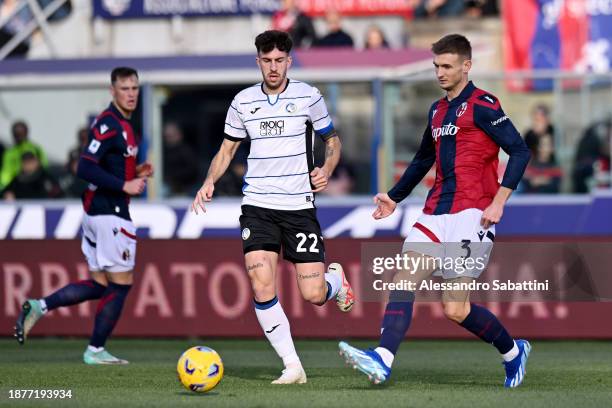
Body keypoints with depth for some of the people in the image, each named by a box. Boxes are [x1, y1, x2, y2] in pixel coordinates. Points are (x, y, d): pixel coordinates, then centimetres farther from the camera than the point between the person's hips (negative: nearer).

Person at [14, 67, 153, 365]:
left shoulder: (121, 124, 15)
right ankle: (95, 351, 7)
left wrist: (136, 173, 10)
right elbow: (85, 169, -23)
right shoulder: (108, 124, -16)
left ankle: (39, 307, 9)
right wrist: (125, 185, -22)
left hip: (96, 213, 10)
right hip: (110, 214, -10)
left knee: (99, 284, 12)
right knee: (121, 282, -1)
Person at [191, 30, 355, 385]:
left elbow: (332, 140, 11)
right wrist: (210, 182, -1)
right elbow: (227, 149, 17)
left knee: (313, 295, -7)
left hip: (299, 206, -2)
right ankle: (292, 367, -7)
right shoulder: (243, 102, 6)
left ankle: (336, 279, 32)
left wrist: (327, 170, -10)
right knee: (262, 286, -16)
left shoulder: (308, 96, 0)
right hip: (258, 206, 2)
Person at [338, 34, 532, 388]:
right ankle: (382, 362, -20)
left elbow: (520, 151, -12)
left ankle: (513, 352, 14)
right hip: (436, 213, 8)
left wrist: (499, 202, -19)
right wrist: (394, 197, 34)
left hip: (472, 215, -8)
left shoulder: (482, 106, -6)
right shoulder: (437, 111, 19)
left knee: (455, 309, -10)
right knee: (403, 283, -11)